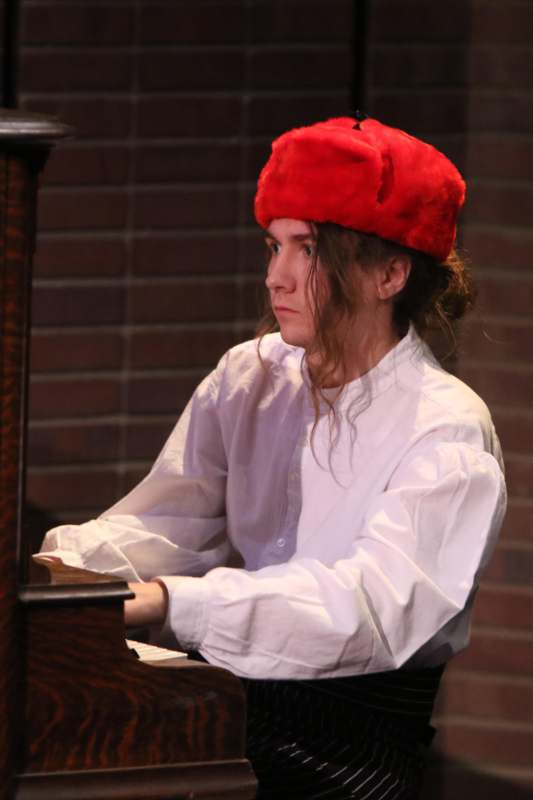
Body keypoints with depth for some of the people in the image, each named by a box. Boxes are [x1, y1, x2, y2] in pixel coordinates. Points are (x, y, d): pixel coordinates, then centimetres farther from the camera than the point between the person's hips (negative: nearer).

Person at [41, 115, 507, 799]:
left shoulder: (447, 430, -7)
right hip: (237, 687, 5)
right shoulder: (249, 379, 12)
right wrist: (58, 563, -19)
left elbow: (373, 608, -23)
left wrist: (169, 602, -34)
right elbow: (167, 526, 4)